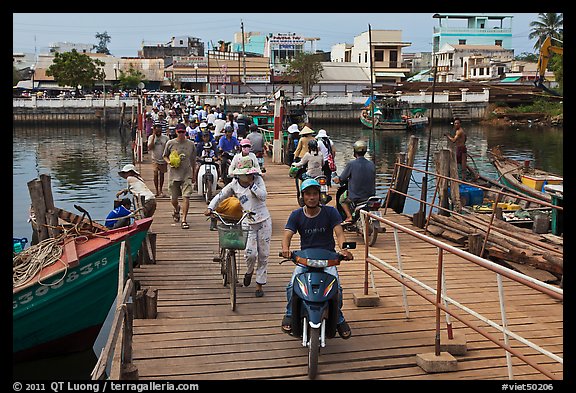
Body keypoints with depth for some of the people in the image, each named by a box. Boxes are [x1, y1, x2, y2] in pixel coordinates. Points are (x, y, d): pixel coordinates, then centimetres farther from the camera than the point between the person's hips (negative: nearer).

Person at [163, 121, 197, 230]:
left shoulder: (191, 144, 4)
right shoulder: (170, 143, 1)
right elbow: (165, 156, 13)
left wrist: (194, 175, 15)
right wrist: (169, 162, -9)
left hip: (187, 174, 0)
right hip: (173, 175, 1)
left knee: (186, 197, -12)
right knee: (173, 199, 9)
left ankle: (184, 220, -5)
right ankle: (177, 209, 44)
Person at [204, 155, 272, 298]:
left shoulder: (258, 180, -1)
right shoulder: (234, 185, 1)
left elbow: (263, 196, -14)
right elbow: (219, 196, 8)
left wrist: (251, 184, -17)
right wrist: (210, 208, -4)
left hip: (264, 221, 0)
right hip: (248, 223, 0)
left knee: (263, 255, 4)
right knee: (250, 253, -17)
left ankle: (260, 285, 18)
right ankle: (249, 271, 19)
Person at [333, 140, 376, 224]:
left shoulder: (351, 164, -16)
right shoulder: (371, 164, -3)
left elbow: (341, 179, -6)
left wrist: (337, 179, 18)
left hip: (355, 197, -4)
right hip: (370, 195, 4)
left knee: (342, 199, 28)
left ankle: (349, 216, 10)